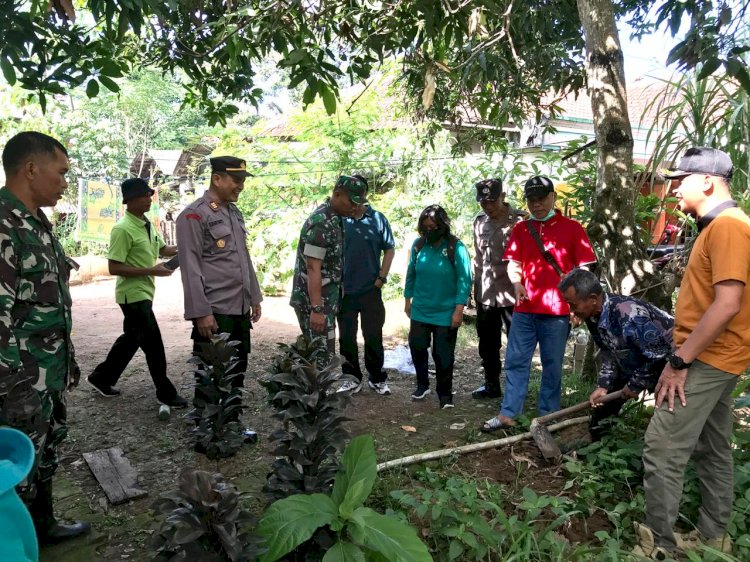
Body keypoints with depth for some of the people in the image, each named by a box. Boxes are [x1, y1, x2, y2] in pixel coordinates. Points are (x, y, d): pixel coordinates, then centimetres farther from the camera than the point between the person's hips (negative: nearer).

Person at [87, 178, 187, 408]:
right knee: (153, 344, -3)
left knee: (132, 339, 19)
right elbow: (114, 268, -22)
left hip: (142, 293, 9)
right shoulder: (123, 229, -19)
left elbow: (162, 249, 19)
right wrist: (152, 271, -24)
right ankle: (165, 392, 9)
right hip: (134, 295, -9)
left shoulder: (147, 224, 8)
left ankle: (102, 378, 34)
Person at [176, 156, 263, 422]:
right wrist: (201, 313, -19)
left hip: (240, 310, 8)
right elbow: (190, 268, -15)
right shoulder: (193, 215, -10)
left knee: (236, 375, 16)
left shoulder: (235, 212, 14)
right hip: (213, 313, -8)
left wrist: (255, 298, 17)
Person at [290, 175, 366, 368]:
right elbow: (313, 269, -23)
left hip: (326, 299, 10)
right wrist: (316, 309, -25)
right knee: (321, 356, -4)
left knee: (323, 353, 16)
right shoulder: (321, 223, -19)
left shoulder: (333, 218, 11)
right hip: (315, 301, -10)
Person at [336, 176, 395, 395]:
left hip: (371, 290, 0)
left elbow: (389, 249, 5)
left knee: (373, 336, 7)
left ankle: (377, 378, 23)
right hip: (344, 290, 1)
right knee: (347, 338, 8)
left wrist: (381, 278, -2)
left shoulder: (377, 219, 0)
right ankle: (353, 378, 23)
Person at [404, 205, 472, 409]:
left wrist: (459, 310, -16)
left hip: (446, 313, -4)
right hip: (420, 310, 4)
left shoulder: (456, 247, -13)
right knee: (417, 347, 8)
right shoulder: (418, 245, -1)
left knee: (443, 355, 4)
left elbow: (464, 280, -13)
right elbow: (411, 274, 10)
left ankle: (445, 394, 21)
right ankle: (422, 384, 30)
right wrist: (407, 300, 12)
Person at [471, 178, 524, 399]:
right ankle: (491, 384, 29)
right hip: (486, 294, 6)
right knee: (487, 343, 14)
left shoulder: (519, 221, -9)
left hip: (511, 294, -5)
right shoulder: (479, 222, 9)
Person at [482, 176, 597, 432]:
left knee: (552, 365, 7)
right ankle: (508, 414, 9)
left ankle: (548, 416, 18)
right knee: (515, 361, 3)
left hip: (557, 309, -3)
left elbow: (583, 269, 1)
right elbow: (513, 263, 8)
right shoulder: (520, 229, 11)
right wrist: (517, 283, -13)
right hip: (524, 308, 3)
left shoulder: (571, 228, 2)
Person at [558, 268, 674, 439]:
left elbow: (658, 355, -31)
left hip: (666, 360, -8)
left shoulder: (629, 315, -38)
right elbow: (609, 353, 1)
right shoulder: (594, 316, -11)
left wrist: (636, 385, -20)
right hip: (635, 363, 8)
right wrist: (603, 385, -9)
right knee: (602, 404, 10)